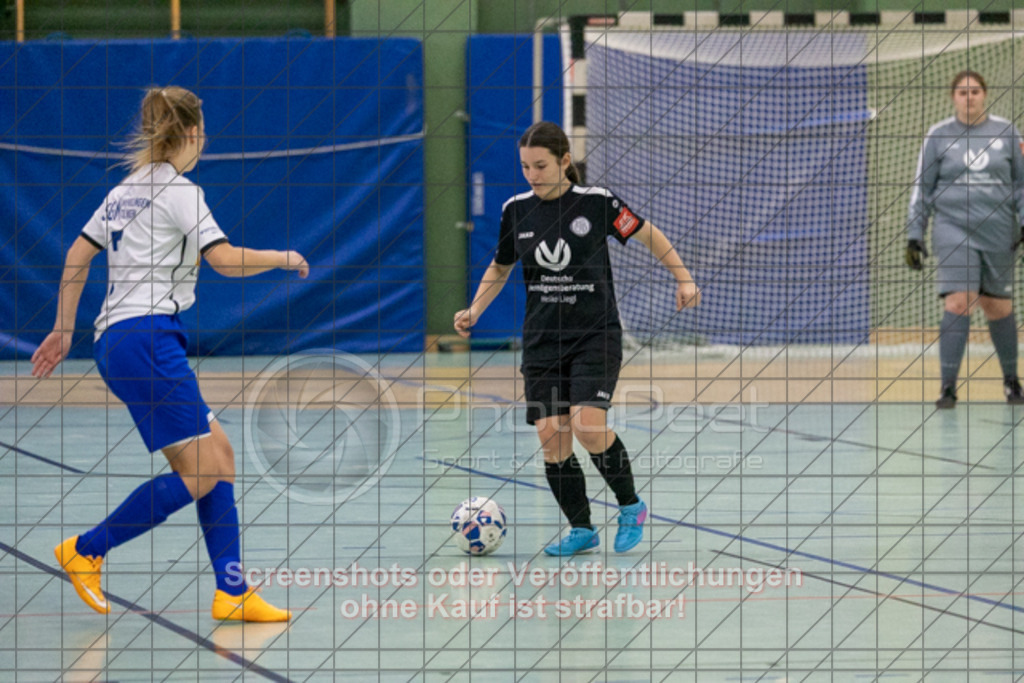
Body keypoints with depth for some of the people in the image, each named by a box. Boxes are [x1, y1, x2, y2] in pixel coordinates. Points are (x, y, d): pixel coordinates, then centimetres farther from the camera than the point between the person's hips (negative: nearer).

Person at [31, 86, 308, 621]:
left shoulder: (127, 190, 17)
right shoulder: (177, 190, -8)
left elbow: (77, 257, 19)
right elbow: (224, 259, -16)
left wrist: (63, 330, 24)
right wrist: (283, 259, 0)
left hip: (117, 340, 10)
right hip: (146, 338, -10)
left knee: (218, 452, 8)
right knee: (201, 472, -9)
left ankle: (232, 592, 3)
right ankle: (86, 551, -5)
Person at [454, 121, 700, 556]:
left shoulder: (595, 202, -8)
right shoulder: (515, 211, 3)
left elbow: (649, 236, 5)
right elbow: (500, 268, 19)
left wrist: (683, 279, -4)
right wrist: (474, 312, 5)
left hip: (595, 335, -4)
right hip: (542, 340, 4)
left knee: (588, 425, -22)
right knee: (551, 436, -6)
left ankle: (630, 505, 2)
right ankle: (581, 530, 12)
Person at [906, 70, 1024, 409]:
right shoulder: (938, 136, 3)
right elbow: (922, 188, 7)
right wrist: (914, 236, 2)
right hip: (954, 230, -2)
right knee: (957, 304, -14)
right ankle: (948, 387, -11)